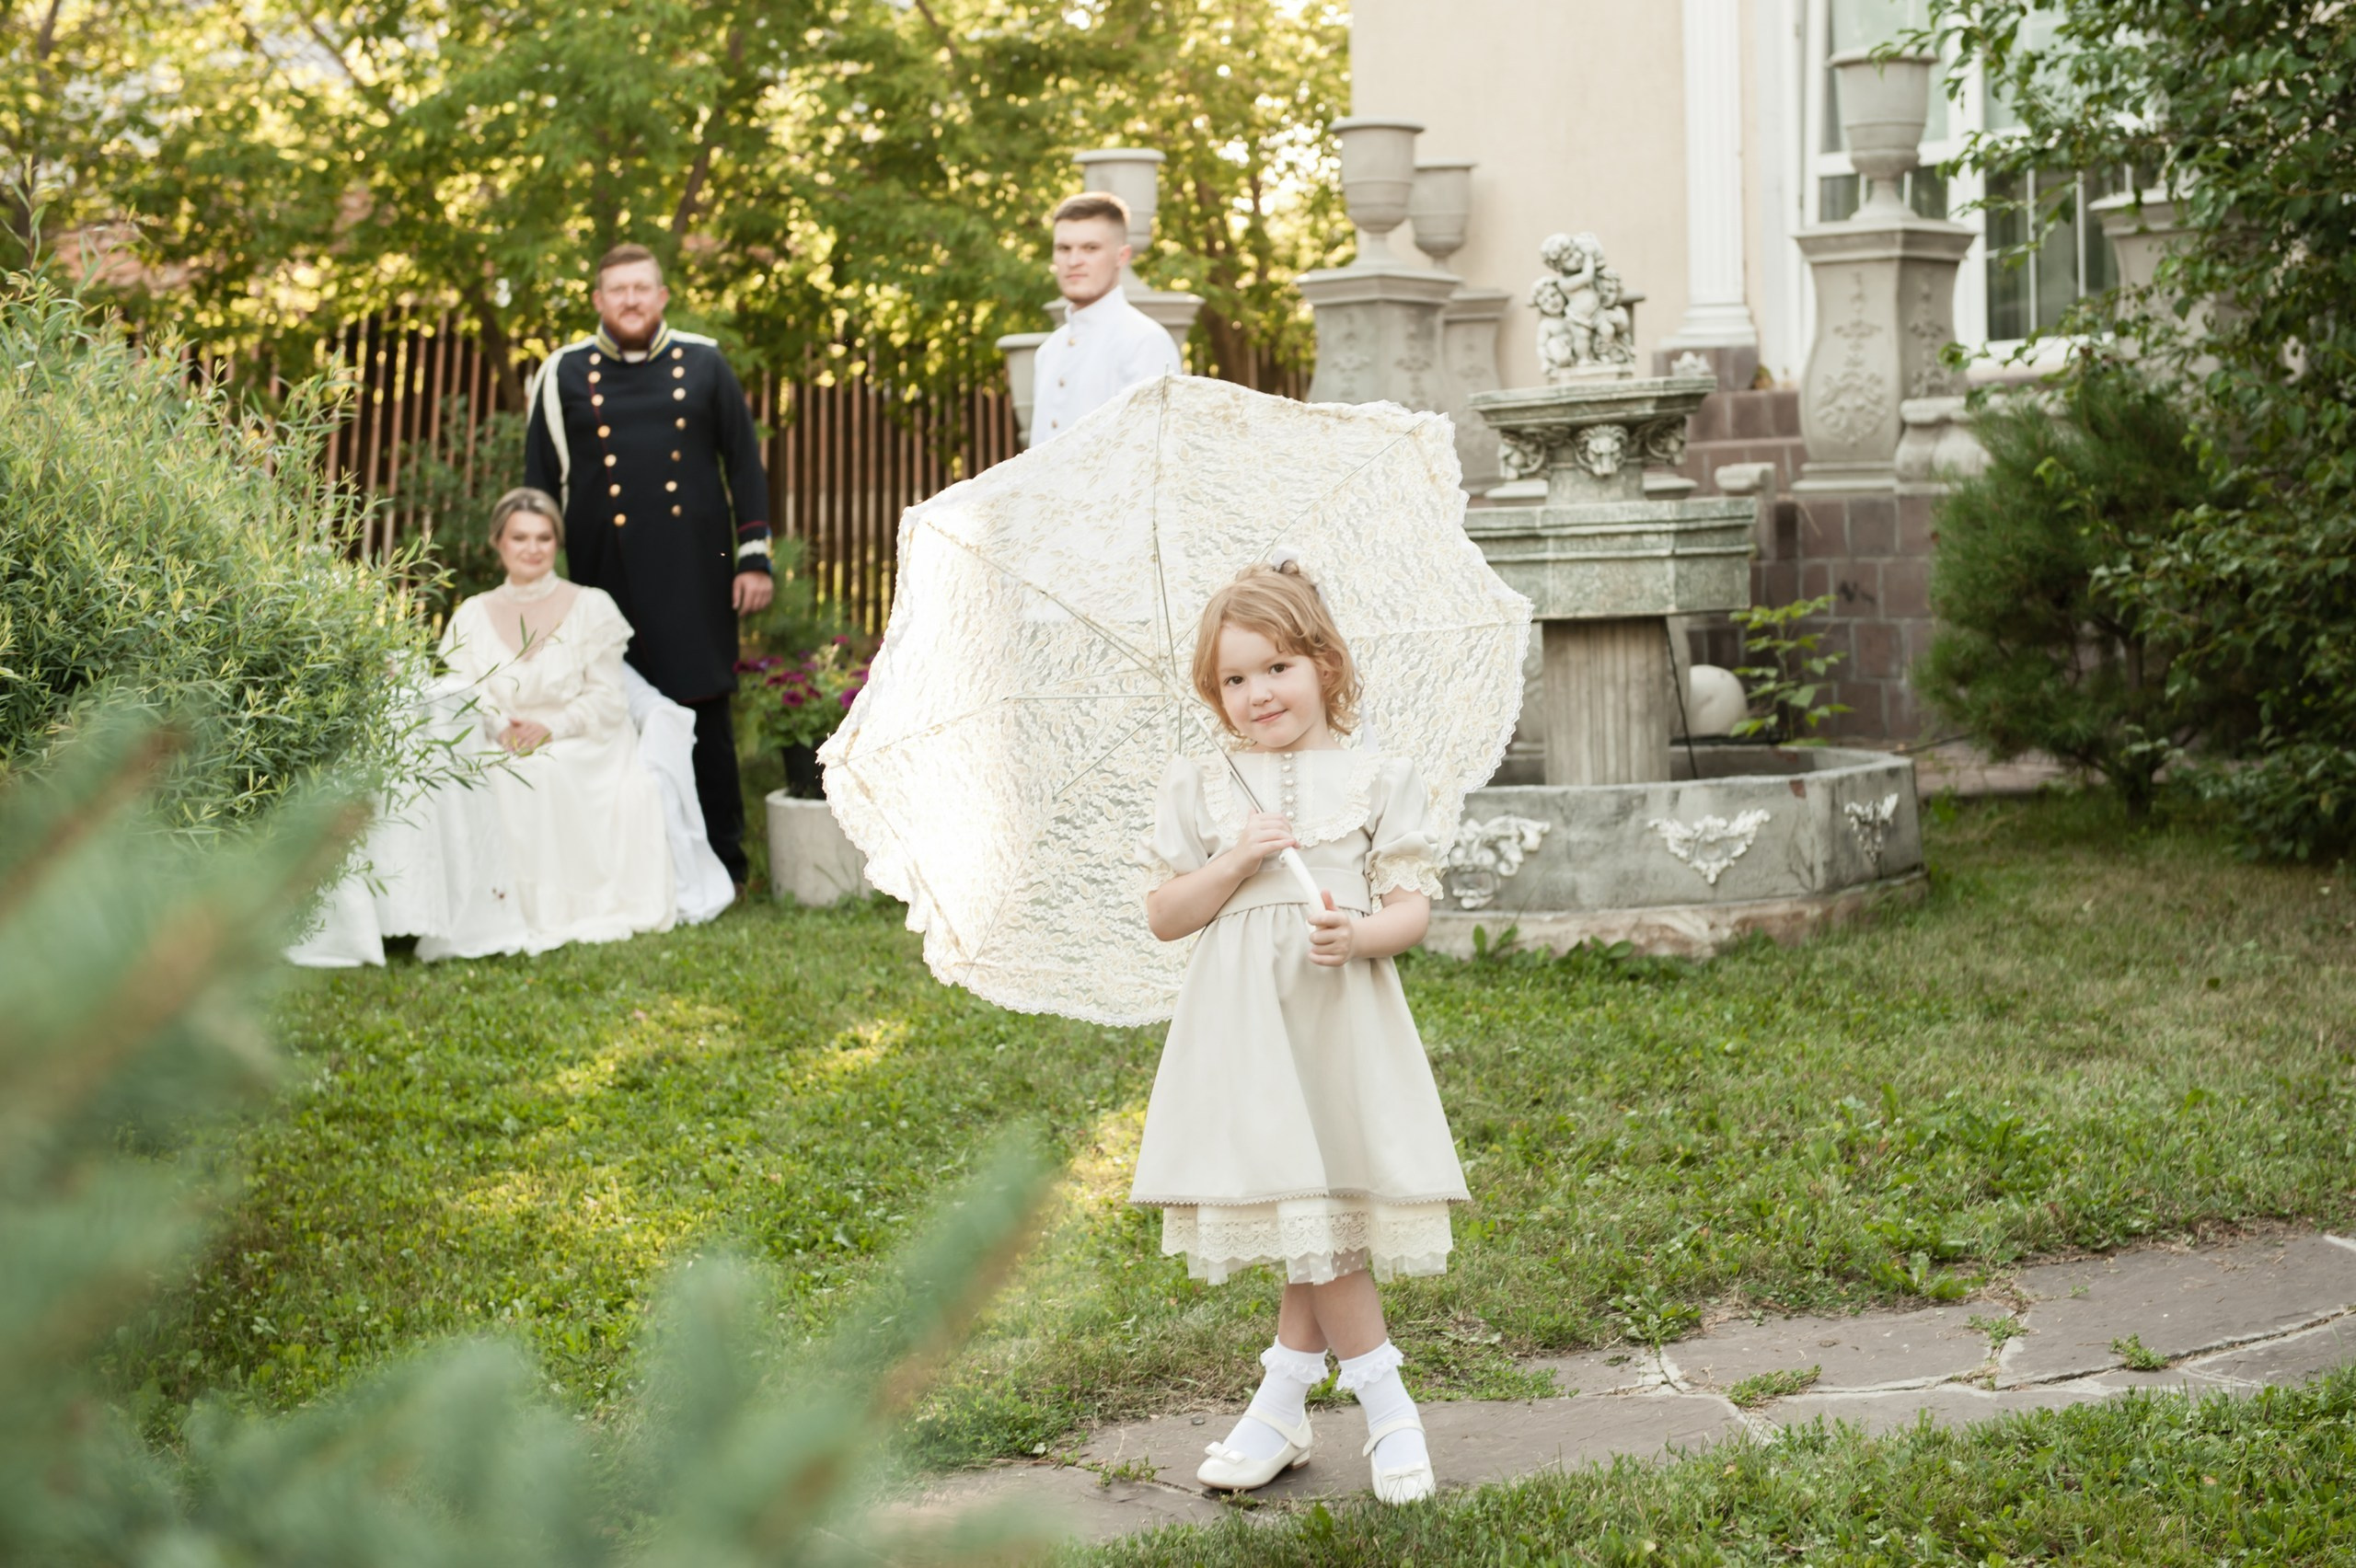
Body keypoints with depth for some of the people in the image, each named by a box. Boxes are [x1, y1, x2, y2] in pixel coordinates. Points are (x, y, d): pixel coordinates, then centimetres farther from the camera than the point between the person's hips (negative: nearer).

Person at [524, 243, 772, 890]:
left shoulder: (702, 365, 9)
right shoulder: (565, 375, 8)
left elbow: (744, 463, 11)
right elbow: (538, 485, 12)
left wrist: (755, 557, 4)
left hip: (693, 572, 0)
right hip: (606, 576, 0)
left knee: (707, 714, 0)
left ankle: (723, 865, 9)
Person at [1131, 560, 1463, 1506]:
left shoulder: (1375, 780, 4)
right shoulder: (1202, 790, 9)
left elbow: (1412, 907, 1)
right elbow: (1164, 916, 7)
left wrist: (1361, 935, -20)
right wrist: (1235, 863, -9)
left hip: (1339, 1018, -1)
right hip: (1245, 1025, 1)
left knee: (1317, 1210, -3)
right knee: (1302, 1215, 0)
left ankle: (1283, 1404, 11)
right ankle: (1387, 1408, 10)